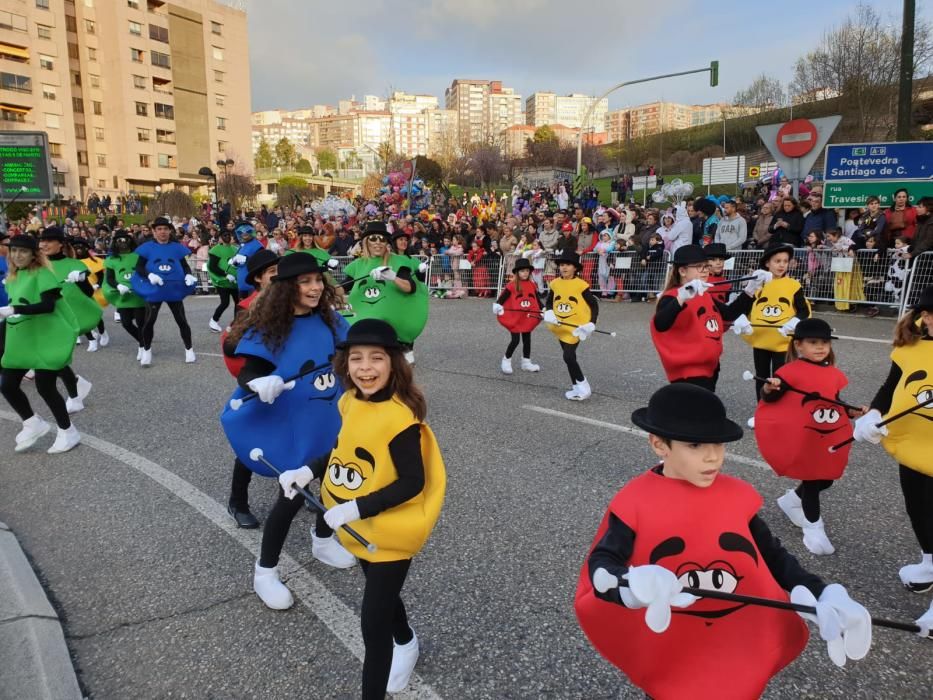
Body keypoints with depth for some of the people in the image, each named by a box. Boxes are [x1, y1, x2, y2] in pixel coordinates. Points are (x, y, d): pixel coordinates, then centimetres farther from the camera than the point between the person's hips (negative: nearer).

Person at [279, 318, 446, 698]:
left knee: (373, 622, -1)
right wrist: (308, 472, -2)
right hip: (359, 528, 8)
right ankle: (406, 643, 56)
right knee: (381, 594, 28)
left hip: (391, 531, -8)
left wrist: (356, 509, -28)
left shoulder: (400, 417, -28)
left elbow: (412, 483, -25)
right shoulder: (351, 402, -4)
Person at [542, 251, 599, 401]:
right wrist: (549, 313, -8)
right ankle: (578, 386, 23)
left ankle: (582, 388, -3)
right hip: (560, 327, 6)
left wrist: (591, 324, -16)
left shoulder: (581, 285, -13)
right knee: (569, 356, 12)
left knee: (568, 356, -15)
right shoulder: (554, 284, 1)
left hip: (576, 327, -6)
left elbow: (594, 305, -6)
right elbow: (549, 302, 13)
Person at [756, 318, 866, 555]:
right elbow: (771, 398, -15)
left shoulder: (834, 374, 7)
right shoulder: (792, 371, -13)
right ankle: (813, 528, 19)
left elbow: (836, 403, 16)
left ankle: (792, 500, 41)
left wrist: (854, 412, 0)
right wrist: (769, 388, -36)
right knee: (811, 482, 2)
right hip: (804, 441, -6)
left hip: (831, 441, 7)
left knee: (825, 480, 16)